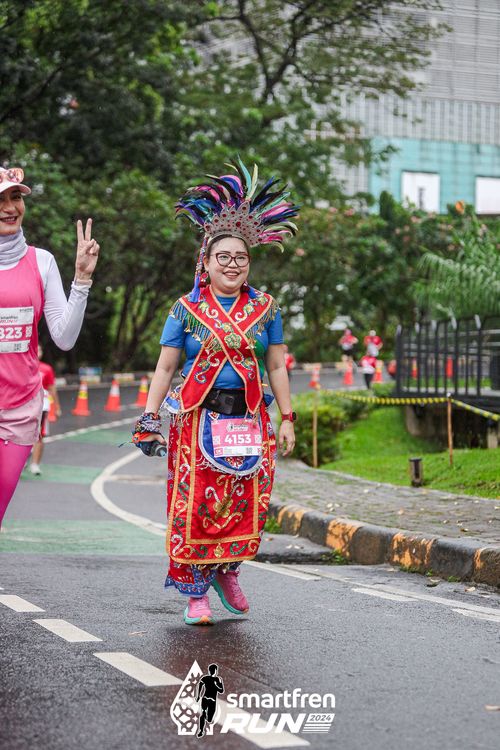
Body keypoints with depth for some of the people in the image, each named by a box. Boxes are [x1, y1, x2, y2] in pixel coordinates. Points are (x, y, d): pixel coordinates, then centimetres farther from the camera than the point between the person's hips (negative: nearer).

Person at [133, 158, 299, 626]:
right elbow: (165, 368, 4)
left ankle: (226, 571, 24)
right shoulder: (186, 309, 4)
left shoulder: (265, 309, 9)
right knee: (193, 506, -5)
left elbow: (276, 366, 11)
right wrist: (149, 420, -3)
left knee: (247, 505, -2)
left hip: (249, 421, 2)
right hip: (196, 420, -2)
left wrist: (286, 419, 6)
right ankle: (195, 593, 6)